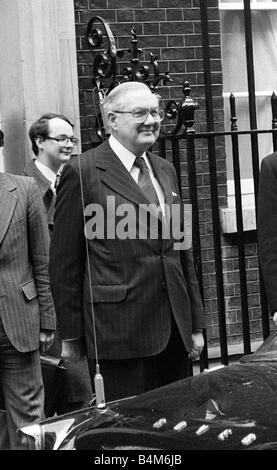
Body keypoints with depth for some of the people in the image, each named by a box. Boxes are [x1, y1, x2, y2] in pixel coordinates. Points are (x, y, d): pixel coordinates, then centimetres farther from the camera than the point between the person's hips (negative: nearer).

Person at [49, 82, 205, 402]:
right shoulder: (82, 172, -6)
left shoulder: (165, 170, 15)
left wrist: (196, 323, 16)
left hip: (175, 328, 6)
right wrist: (72, 336, -5)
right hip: (121, 330, -6)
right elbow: (64, 263, -5)